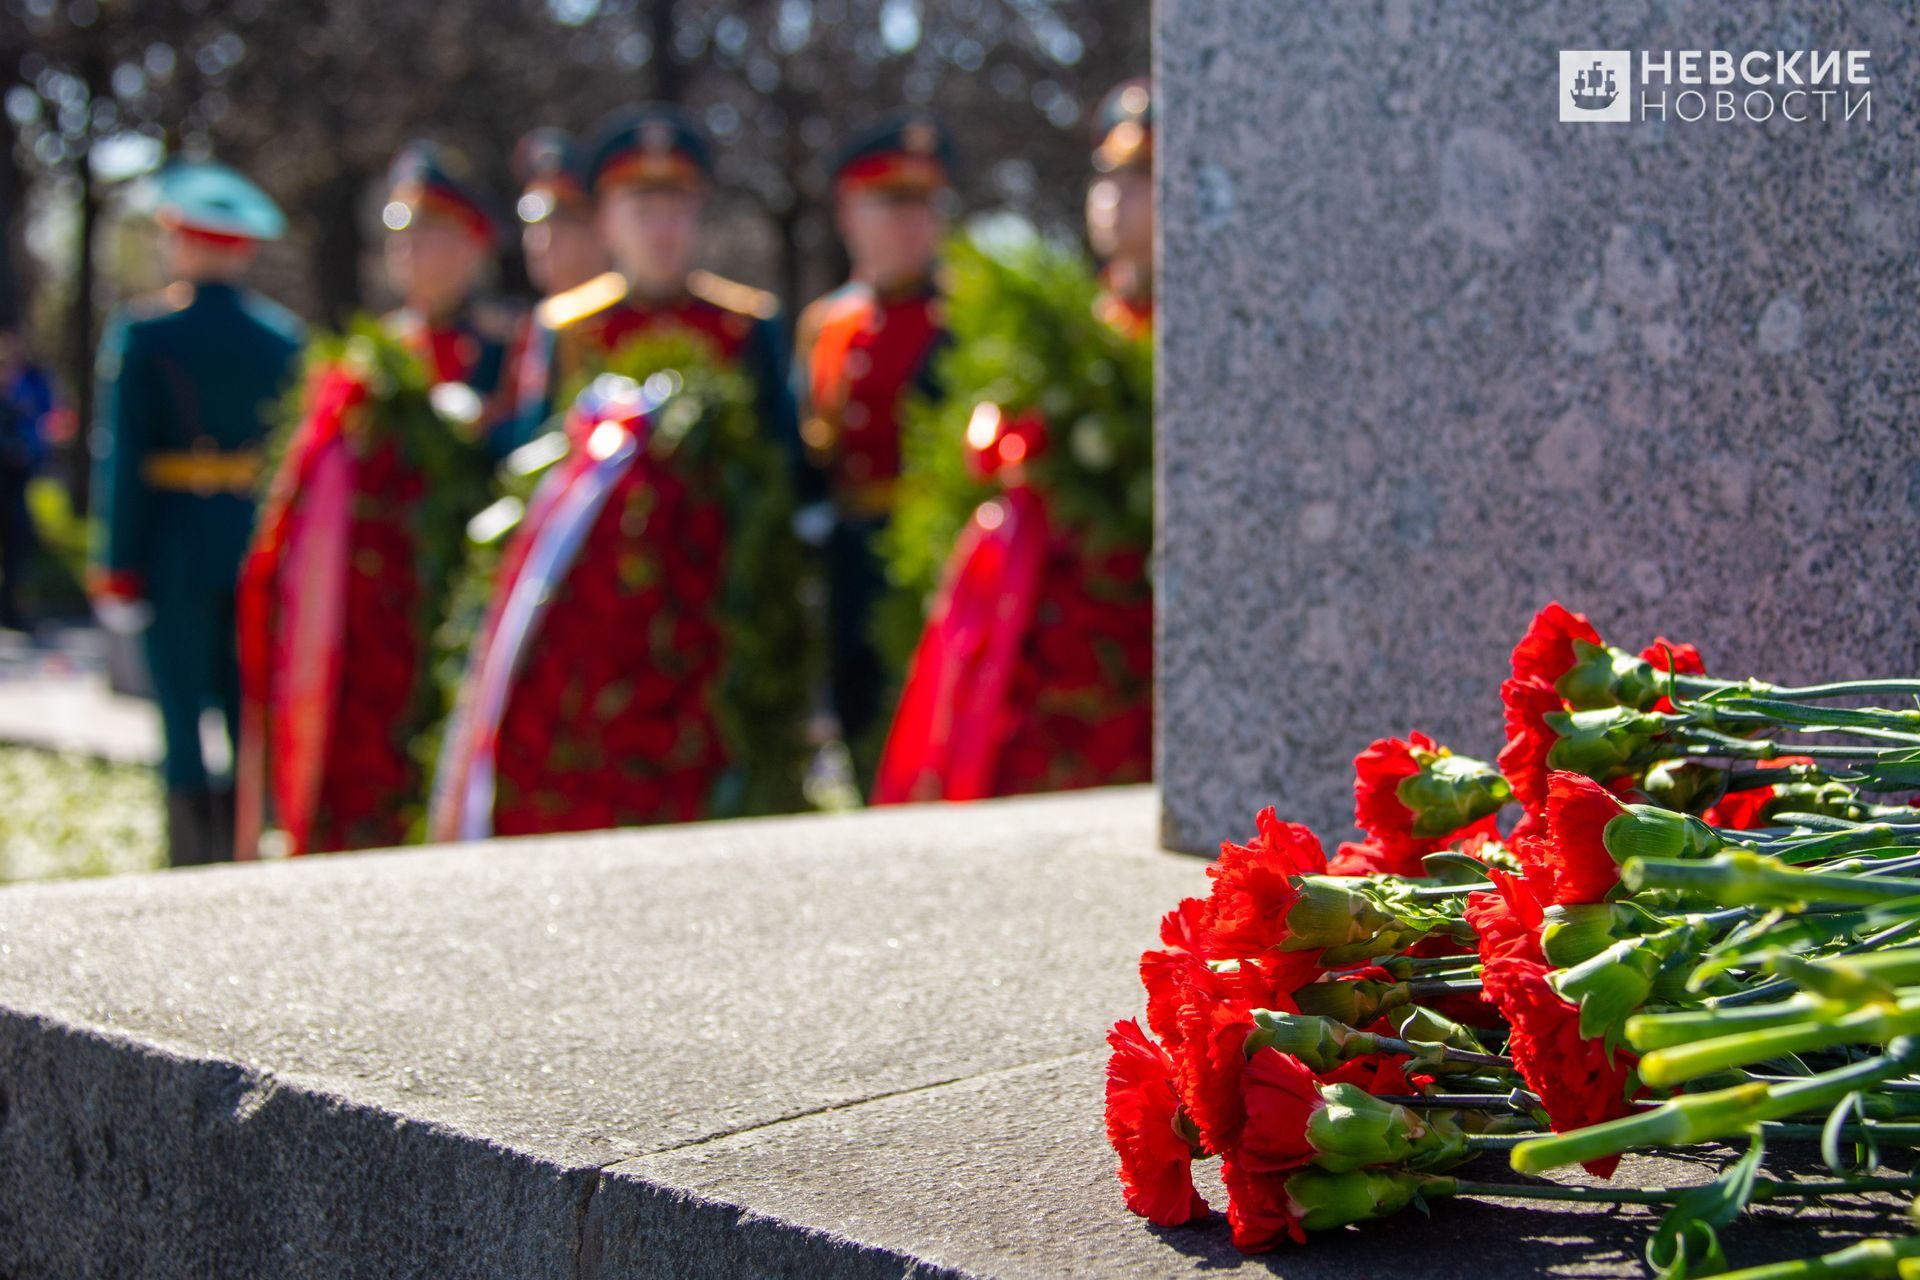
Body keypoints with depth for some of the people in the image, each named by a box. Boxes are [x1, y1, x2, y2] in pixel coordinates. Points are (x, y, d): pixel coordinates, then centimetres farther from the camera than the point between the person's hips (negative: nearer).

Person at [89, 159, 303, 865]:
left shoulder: (141, 331, -5)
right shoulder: (285, 335, 5)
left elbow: (124, 456, -8)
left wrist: (118, 567, -6)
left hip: (176, 546, -3)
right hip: (264, 543, 3)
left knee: (183, 712, 2)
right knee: (252, 719, 10)